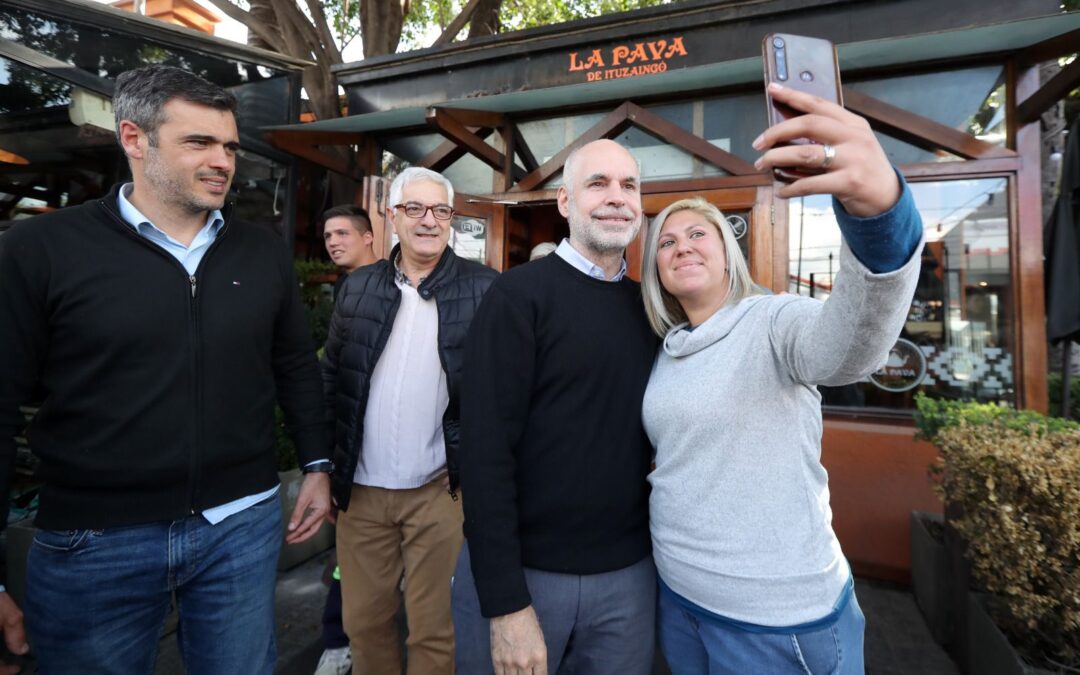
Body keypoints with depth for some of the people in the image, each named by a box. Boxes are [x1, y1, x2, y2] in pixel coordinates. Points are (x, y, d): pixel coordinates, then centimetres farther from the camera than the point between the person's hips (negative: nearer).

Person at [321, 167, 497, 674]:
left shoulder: (484, 289, -7)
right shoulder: (358, 287, 5)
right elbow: (331, 380, 9)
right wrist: (326, 469, 7)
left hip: (439, 489, -3)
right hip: (361, 489, 4)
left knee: (434, 629, 12)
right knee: (363, 621, 19)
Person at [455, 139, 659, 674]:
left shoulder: (648, 306, 5)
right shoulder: (519, 295, -12)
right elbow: (485, 448, -16)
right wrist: (506, 603, -17)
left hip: (627, 574, 5)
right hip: (516, 572, -4)